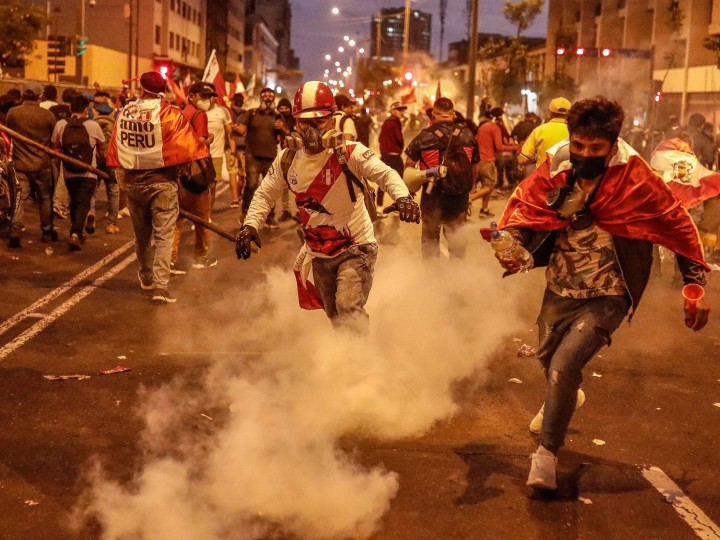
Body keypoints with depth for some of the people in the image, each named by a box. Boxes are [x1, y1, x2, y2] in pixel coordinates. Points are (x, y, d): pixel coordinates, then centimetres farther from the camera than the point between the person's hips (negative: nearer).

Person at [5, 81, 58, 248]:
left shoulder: (12, 113, -8)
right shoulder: (47, 115, -11)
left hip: (20, 164, 1)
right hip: (42, 164, 0)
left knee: (20, 198, 3)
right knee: (45, 199, 15)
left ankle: (15, 232, -12)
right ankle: (47, 232, 26)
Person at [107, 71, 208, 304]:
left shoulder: (124, 112, 1)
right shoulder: (169, 113, -12)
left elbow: (116, 148, 4)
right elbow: (186, 146, -15)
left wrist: (122, 175, 14)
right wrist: (179, 168, 0)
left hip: (132, 180, 5)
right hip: (161, 180, -4)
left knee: (141, 232, 19)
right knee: (163, 234, -3)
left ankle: (146, 277, 36)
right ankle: (160, 285, -12)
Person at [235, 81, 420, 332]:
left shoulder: (349, 154, -18)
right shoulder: (288, 161, -3)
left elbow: (385, 174, -30)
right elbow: (265, 194, 8)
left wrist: (402, 197, -51)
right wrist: (249, 225, -9)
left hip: (355, 247, -6)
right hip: (319, 254, 6)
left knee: (349, 310, -25)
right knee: (335, 318, 19)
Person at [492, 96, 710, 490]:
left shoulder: (636, 178, -20)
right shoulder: (555, 169, -12)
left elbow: (678, 225, -11)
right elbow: (523, 204, -2)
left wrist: (695, 285, -9)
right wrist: (510, 243, -22)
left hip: (606, 297, -5)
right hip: (560, 288, 5)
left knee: (564, 365, -22)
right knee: (547, 356, 26)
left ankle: (547, 451, -1)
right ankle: (564, 399, 63)